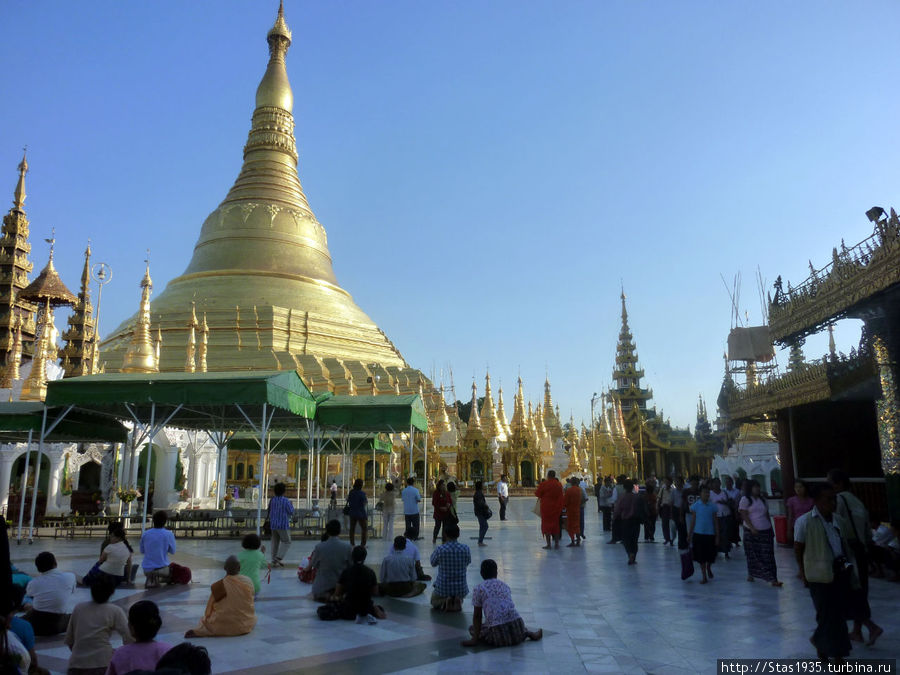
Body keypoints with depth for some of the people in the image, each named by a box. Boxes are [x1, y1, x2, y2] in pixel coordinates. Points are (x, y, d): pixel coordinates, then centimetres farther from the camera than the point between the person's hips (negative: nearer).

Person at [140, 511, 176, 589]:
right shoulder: (168, 534, -10)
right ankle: (158, 579, -3)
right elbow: (172, 551, 3)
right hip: (161, 568, -4)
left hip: (146, 570, 4)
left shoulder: (145, 534, -1)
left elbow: (142, 551, 12)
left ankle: (150, 579, 2)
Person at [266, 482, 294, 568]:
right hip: (283, 525, -5)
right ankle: (278, 558, -8)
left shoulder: (272, 500, 0)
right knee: (286, 542, 5)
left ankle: (274, 561, 13)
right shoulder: (286, 501, -13)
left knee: (275, 543, 12)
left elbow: (268, 512, 10)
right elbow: (291, 512, -5)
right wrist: (292, 506, 12)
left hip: (273, 525, 5)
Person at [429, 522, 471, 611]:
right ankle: (458, 600, 3)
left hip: (443, 588, -2)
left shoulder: (439, 550, -18)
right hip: (461, 589, 2)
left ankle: (443, 602, -3)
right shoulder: (466, 549, -12)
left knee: (434, 602, 30)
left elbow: (433, 563, 3)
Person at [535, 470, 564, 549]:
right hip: (556, 508, 3)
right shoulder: (559, 485, 0)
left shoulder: (543, 484, -14)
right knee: (556, 525, 13)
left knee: (546, 525, 5)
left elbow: (537, 494, -6)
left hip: (546, 508, -3)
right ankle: (557, 544, 14)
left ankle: (548, 544, 3)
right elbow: (561, 497, 8)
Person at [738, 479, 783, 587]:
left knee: (768, 555, -2)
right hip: (751, 531, -4)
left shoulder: (762, 499, 14)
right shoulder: (745, 499, -3)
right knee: (752, 554, 5)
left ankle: (773, 579, -5)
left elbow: (767, 515, 18)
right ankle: (750, 574, 23)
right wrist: (752, 528, -18)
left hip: (766, 531, 4)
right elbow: (744, 515, -9)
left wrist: (771, 529, 14)